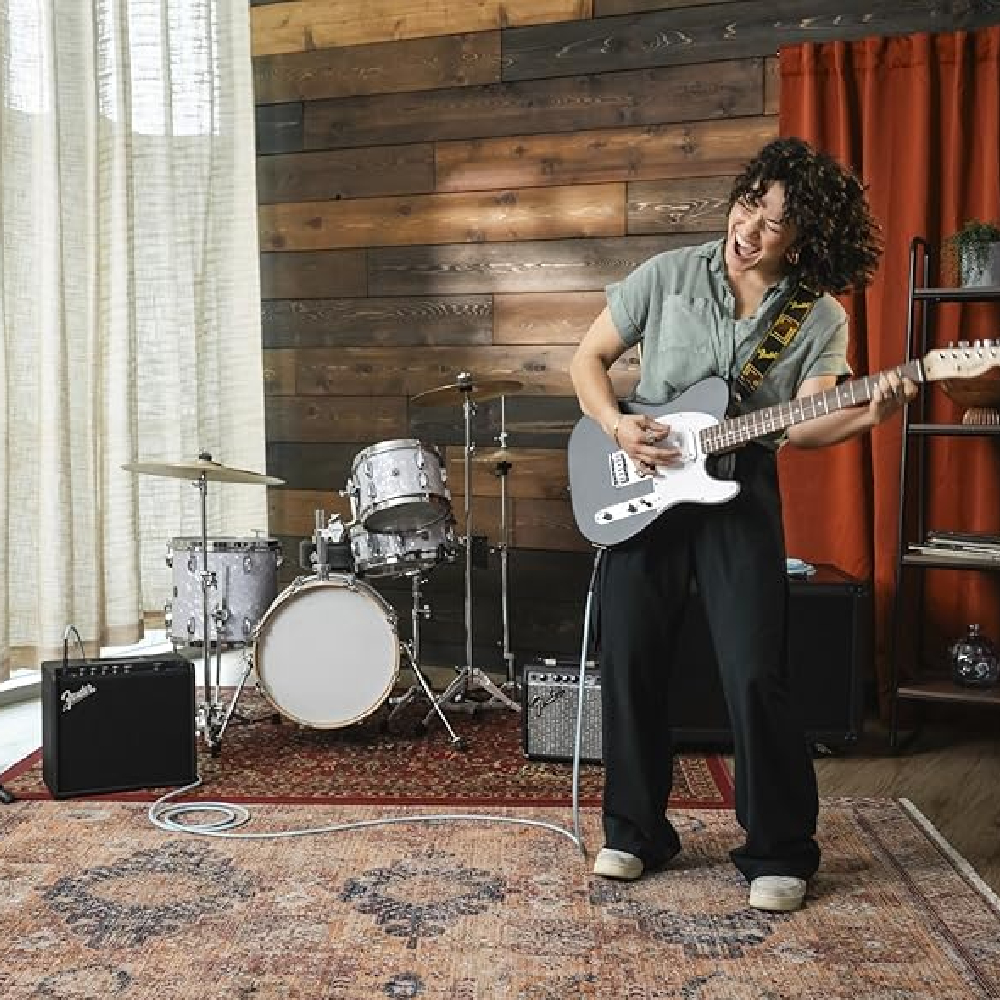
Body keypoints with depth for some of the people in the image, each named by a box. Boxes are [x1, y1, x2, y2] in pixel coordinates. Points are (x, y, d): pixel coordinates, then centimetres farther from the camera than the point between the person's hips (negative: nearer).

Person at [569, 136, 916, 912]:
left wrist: (868, 415, -30)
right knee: (630, 663, 3)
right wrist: (616, 426, -13)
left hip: (741, 491, -1)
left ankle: (780, 852, 12)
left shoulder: (822, 319, -1)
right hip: (641, 485, 1)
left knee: (756, 676, -7)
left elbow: (801, 426, -10)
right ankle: (636, 831, 22)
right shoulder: (667, 275, -1)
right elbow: (588, 359, 5)